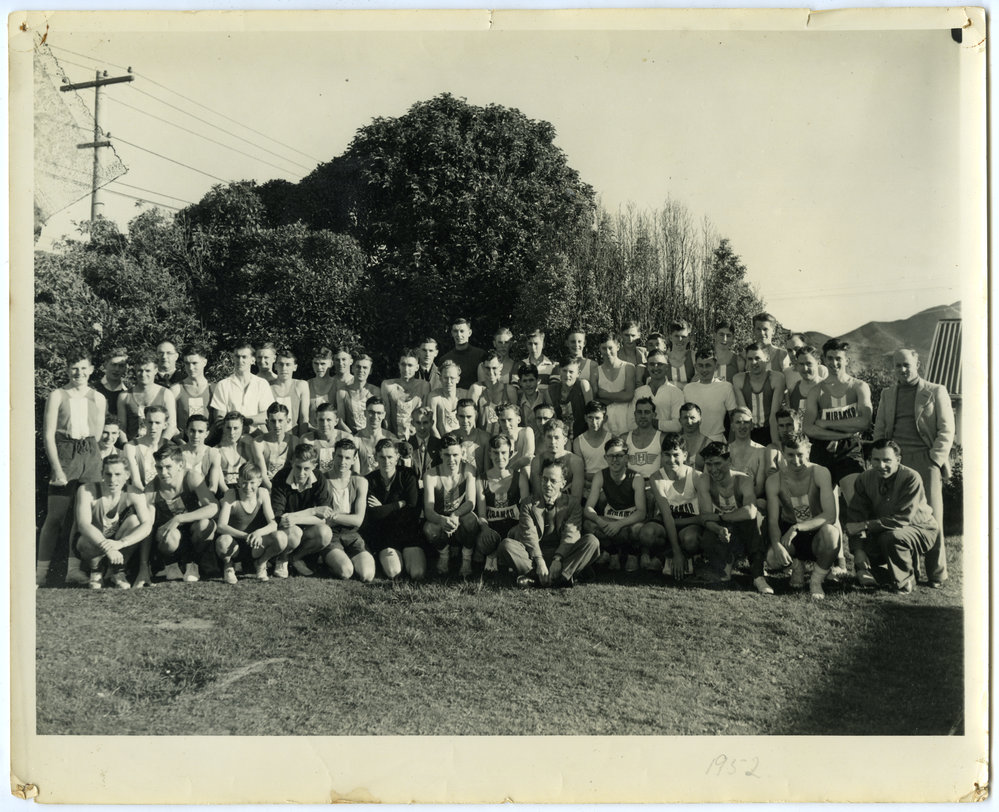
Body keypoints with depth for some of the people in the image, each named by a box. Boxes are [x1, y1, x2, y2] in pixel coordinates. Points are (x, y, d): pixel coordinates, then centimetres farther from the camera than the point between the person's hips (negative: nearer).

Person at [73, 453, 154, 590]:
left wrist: (120, 543, -47)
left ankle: (117, 571, -6)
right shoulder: (86, 490, -21)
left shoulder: (133, 494, -18)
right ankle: (95, 571, 1)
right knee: (88, 542, -36)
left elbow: (147, 525, -31)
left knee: (134, 520, -26)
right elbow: (83, 524, -33)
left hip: (119, 548, 1)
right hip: (91, 544, -1)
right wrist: (106, 547, -48)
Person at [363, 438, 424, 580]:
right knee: (393, 573, -24)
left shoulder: (408, 475, -1)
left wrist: (383, 509, -7)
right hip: (383, 535, 0)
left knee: (418, 574, -19)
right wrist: (401, 504, -11)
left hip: (408, 532, 0)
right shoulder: (370, 481, 0)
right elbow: (373, 514, -13)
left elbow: (414, 510, -9)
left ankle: (406, 555, 13)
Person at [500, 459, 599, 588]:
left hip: (563, 554, 0)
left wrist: (558, 560, -22)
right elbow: (529, 534, -3)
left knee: (592, 541, -24)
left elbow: (570, 535, -4)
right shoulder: (529, 503, 12)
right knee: (506, 544, -26)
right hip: (534, 555, 0)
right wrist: (539, 561, -21)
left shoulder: (573, 504, 11)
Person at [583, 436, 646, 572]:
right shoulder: (600, 476, -8)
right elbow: (588, 509, -13)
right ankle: (613, 553, -2)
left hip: (631, 519, -3)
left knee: (637, 529, -37)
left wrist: (619, 524, -40)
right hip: (610, 519, 3)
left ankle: (632, 555, -2)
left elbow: (641, 512, -24)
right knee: (588, 524, -26)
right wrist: (599, 520, -36)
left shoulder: (636, 478, -16)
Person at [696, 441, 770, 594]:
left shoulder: (743, 481, -20)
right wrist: (719, 530, -43)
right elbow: (705, 517, -20)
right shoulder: (704, 482, -13)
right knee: (707, 542, -33)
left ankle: (758, 576, -33)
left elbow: (751, 512, -38)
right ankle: (728, 561, 3)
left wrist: (719, 517, -34)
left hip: (744, 530, -2)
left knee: (750, 520, -36)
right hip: (721, 531, 2)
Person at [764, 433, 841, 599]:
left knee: (831, 532, -38)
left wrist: (797, 527, -38)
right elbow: (773, 521, -11)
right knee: (772, 559, -29)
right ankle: (797, 564, 12)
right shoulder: (774, 481, -10)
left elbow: (830, 515, -25)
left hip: (817, 535, -2)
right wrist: (777, 545, -33)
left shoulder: (820, 473, -17)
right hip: (791, 536, 2)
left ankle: (816, 581, -11)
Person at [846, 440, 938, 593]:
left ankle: (905, 583, -10)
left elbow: (903, 519, -30)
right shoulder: (864, 479, -11)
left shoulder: (911, 478, -26)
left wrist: (865, 525, -32)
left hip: (920, 528, -5)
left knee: (891, 538, -34)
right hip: (885, 531, 5)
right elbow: (855, 514, -12)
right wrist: (858, 550, -24)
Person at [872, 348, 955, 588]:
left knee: (931, 516, -5)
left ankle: (936, 574, 3)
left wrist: (935, 460, -8)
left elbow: (946, 430, 3)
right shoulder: (887, 394, 18)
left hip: (926, 461, -3)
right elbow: (879, 429, 19)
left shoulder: (936, 392, 8)